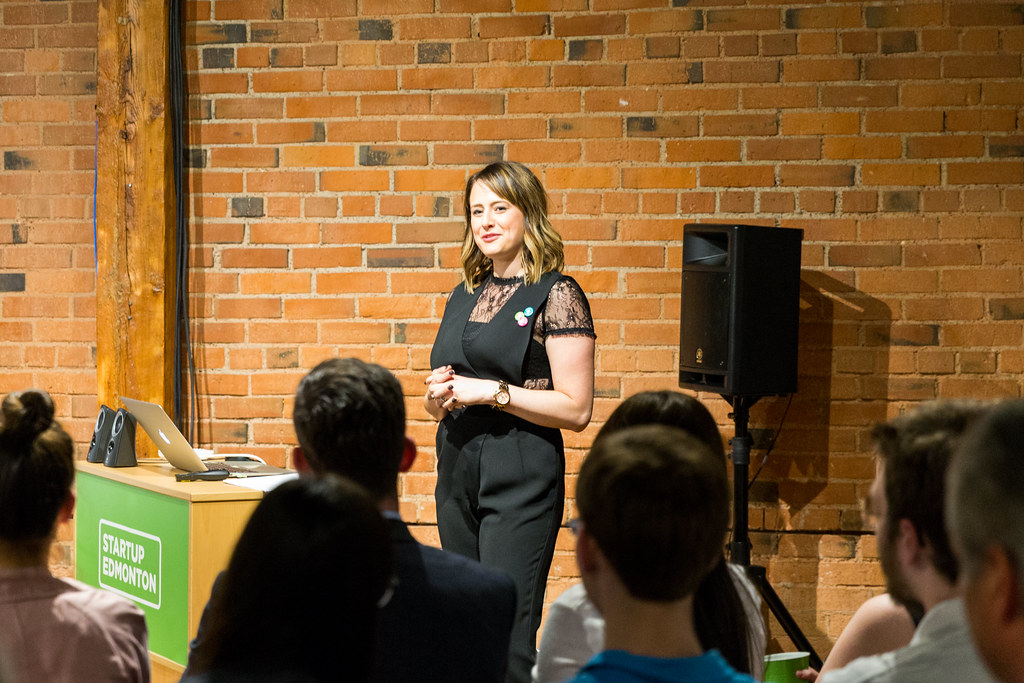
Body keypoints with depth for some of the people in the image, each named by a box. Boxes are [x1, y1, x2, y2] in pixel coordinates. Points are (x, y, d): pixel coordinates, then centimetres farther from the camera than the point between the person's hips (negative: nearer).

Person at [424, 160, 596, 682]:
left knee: (507, 639, -10)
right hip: (456, 470, 7)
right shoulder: (464, 296, 15)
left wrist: (492, 392, -16)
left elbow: (576, 409, -11)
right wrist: (437, 396, 1)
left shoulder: (556, 296, -6)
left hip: (521, 477, -7)